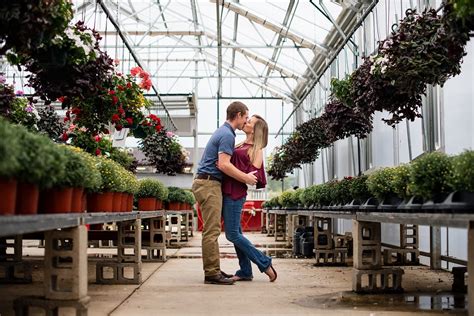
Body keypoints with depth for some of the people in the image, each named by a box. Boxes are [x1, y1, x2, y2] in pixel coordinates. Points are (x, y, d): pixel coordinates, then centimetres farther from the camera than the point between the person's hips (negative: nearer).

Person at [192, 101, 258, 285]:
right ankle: (211, 273, -7)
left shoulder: (223, 132, 19)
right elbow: (224, 165, -22)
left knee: (212, 230, 11)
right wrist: (246, 178, -13)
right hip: (209, 184, -11)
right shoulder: (227, 135, -13)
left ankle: (213, 270, 15)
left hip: (208, 183, 11)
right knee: (212, 230, -9)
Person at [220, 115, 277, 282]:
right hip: (227, 191, 8)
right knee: (236, 233, 10)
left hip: (235, 193, -8)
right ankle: (245, 272, 17)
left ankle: (265, 263, 2)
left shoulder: (256, 151, -5)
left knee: (232, 234, -7)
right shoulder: (240, 145, 16)